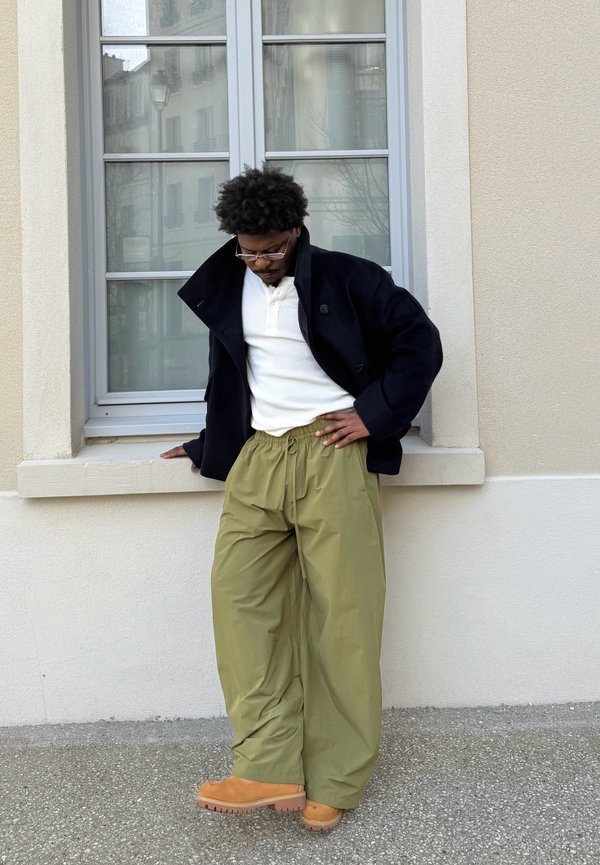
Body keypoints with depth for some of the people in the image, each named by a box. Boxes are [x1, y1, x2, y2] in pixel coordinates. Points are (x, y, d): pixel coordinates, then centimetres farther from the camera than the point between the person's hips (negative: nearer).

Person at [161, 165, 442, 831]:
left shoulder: (348, 279, 2)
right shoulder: (228, 289, 16)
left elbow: (420, 344, 1)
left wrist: (373, 415, -5)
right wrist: (207, 446, 27)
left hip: (332, 452, -4)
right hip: (259, 454, 5)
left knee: (342, 612, -5)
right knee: (239, 591, -12)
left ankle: (332, 785, 3)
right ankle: (270, 770, -10)